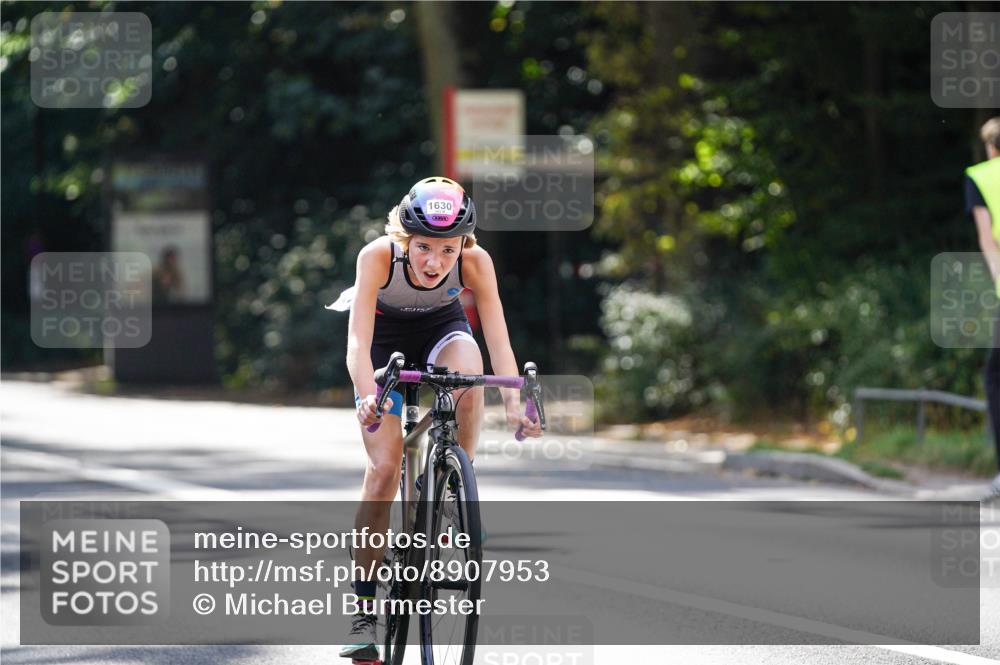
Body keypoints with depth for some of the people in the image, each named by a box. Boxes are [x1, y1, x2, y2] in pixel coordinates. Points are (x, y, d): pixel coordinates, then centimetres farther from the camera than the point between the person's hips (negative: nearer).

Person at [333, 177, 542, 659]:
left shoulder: (475, 262, -30)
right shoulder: (378, 256, -35)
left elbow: (498, 341, -33)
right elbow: (359, 341, -41)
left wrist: (513, 405, -49)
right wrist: (368, 396, -59)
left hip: (440, 326, 1)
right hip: (385, 332, -1)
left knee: (468, 367, -36)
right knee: (384, 467, -13)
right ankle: (364, 610, -5)